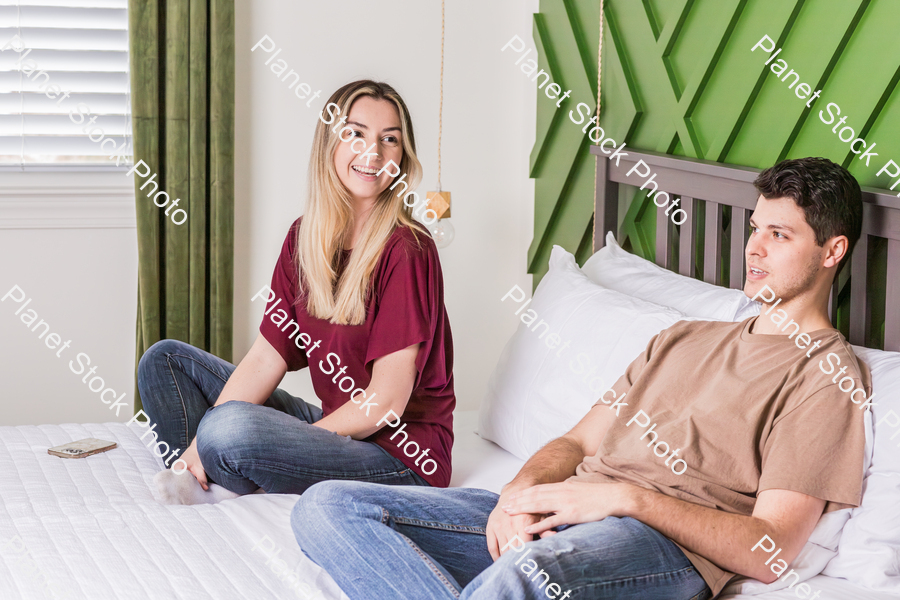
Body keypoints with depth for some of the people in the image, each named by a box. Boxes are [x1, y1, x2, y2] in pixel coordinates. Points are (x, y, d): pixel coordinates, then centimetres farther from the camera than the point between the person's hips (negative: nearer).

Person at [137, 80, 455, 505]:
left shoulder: (407, 252, -17)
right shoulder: (303, 238, 5)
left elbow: (385, 404, -19)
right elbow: (267, 357, 2)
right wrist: (203, 441, -12)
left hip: (401, 457, -8)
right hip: (332, 425, 8)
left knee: (230, 429, -33)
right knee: (164, 360, 9)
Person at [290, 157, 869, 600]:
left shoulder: (828, 376, 4)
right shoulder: (684, 339, 30)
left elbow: (769, 552, -7)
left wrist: (626, 497, -16)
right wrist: (523, 491, -1)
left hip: (667, 545, -8)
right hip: (561, 518, 8)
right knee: (328, 507, -12)